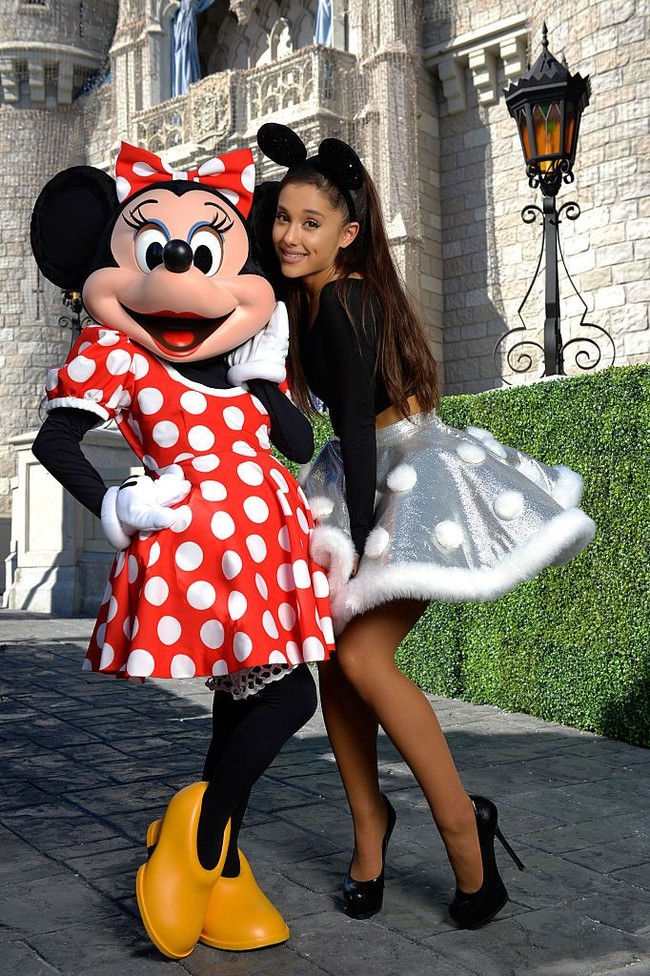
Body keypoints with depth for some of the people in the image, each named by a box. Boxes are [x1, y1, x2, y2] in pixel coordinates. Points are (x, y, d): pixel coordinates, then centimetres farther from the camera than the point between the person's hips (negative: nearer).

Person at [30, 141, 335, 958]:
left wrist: (263, 375, 0)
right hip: (192, 544, -7)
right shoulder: (117, 354, -5)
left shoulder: (244, 356, 13)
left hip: (262, 544, 7)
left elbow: (300, 445, 9)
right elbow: (53, 441, -7)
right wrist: (113, 509, -13)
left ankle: (220, 871, 27)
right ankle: (200, 832, 10)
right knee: (286, 697, -11)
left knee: (241, 703, 12)